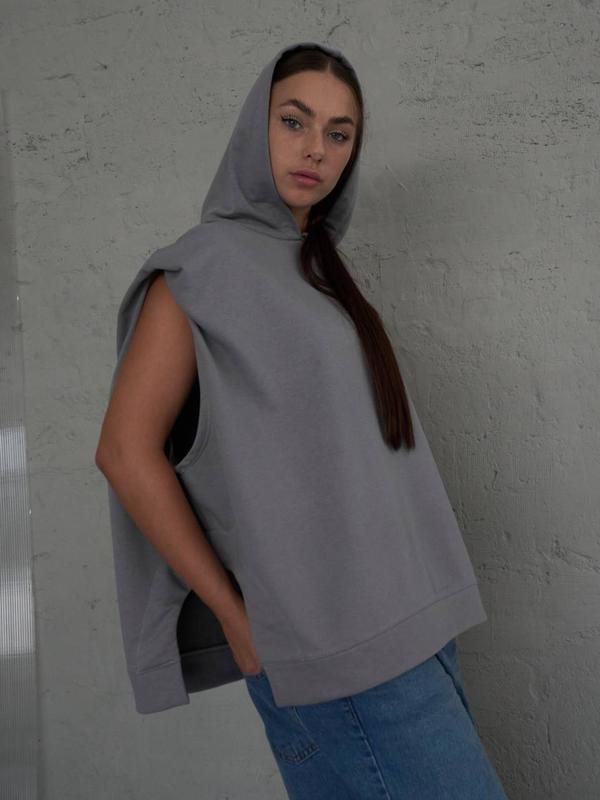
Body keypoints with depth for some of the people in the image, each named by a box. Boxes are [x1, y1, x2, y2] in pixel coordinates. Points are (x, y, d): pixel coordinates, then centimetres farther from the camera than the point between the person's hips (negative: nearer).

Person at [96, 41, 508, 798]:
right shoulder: (205, 262, -5)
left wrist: (417, 600, 9)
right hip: (328, 629, -7)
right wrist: (236, 617, -10)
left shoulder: (318, 270, 15)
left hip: (402, 614, 7)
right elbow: (127, 450, -10)